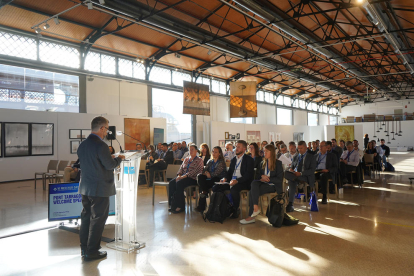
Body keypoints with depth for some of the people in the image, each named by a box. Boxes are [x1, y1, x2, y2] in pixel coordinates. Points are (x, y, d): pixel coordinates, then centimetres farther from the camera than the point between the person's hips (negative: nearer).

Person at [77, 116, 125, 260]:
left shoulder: (82, 145, 6)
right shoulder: (101, 145, -20)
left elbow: (83, 163, 13)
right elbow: (110, 165, -16)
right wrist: (119, 158, 3)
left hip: (85, 188, 8)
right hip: (99, 188, -8)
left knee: (86, 216, 17)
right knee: (97, 219, 2)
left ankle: (84, 248, 27)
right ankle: (92, 251, 11)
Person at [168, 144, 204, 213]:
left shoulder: (199, 160, 0)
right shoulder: (186, 159, 23)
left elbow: (195, 171, -13)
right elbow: (181, 168, 17)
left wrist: (184, 176, -21)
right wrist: (179, 175, -5)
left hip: (193, 178, -7)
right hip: (183, 177, 7)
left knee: (179, 183, -32)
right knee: (171, 183, -21)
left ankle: (180, 206, -25)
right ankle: (172, 204, -21)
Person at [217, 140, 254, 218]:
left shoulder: (249, 160, -3)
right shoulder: (234, 159, 20)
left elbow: (248, 175, -14)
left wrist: (237, 180, -26)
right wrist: (225, 178, -1)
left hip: (243, 182, -7)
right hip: (232, 181, 7)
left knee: (234, 189, -38)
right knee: (215, 187, -12)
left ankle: (235, 210, -15)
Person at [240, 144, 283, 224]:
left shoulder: (278, 163, 0)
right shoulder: (262, 163, 18)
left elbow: (279, 179, -7)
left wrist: (267, 178, -12)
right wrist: (262, 177, -6)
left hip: (273, 185, -5)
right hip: (263, 184, 5)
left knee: (253, 191, -28)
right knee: (254, 183, -30)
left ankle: (251, 216, -24)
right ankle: (255, 208, -34)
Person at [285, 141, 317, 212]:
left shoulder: (311, 157, 10)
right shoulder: (295, 157, 27)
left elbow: (312, 170, -4)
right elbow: (291, 167, 20)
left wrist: (301, 173, -20)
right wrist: (291, 169, -7)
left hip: (305, 177, -4)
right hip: (295, 175, 4)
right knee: (291, 181, -36)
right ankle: (290, 204, -39)